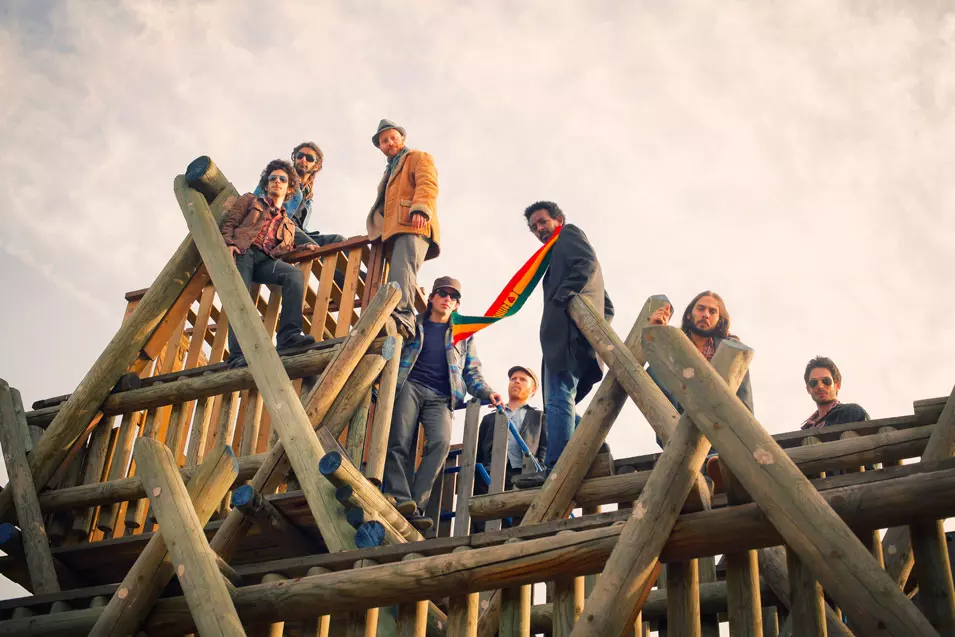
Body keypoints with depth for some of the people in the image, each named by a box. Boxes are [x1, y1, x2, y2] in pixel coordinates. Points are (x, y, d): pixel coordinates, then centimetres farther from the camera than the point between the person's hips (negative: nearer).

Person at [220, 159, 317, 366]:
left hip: (266, 260, 3)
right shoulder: (250, 201, 26)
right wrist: (228, 244, -6)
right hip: (242, 252, -2)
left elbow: (286, 250, 27)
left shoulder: (288, 224, 36)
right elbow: (228, 222, 14)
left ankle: (289, 334, -39)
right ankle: (238, 355, -36)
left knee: (295, 274, -29)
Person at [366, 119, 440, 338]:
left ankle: (402, 316, -49)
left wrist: (420, 209, -23)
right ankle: (402, 321, -15)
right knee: (395, 277, -6)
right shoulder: (390, 172, 39)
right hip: (392, 232, 9)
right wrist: (378, 229, 18)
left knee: (401, 271, -30)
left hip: (413, 226, -9)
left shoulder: (419, 158, 15)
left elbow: (427, 185, -5)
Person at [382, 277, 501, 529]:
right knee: (400, 443, -21)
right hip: (410, 386, 0)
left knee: (441, 441, -27)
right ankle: (400, 499, -31)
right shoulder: (412, 324, 22)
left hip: (440, 397, 0)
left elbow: (472, 372, 22)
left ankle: (415, 505, -32)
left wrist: (487, 392, 3)